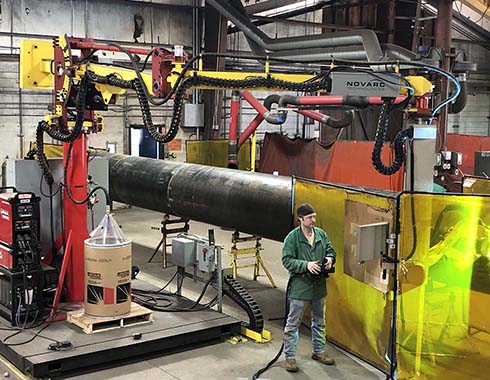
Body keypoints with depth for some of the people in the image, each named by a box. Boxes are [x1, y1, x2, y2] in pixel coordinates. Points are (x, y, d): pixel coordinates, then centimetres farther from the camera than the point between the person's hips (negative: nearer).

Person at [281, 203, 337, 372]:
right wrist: (306, 265, -26)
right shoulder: (292, 237, -13)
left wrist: (330, 258, -8)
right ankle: (290, 357, 11)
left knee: (319, 321, 19)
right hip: (299, 286, -6)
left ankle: (319, 351, 35)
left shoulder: (321, 234, 3)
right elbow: (287, 260, -15)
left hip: (319, 286, 6)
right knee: (293, 323, 1)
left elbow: (330, 249, 15)